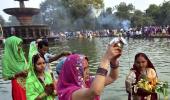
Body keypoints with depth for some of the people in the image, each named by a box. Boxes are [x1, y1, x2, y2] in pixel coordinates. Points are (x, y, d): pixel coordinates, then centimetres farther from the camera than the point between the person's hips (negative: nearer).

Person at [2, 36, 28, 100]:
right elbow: (6, 76, -13)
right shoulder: (6, 58, -12)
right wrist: (19, 73, -20)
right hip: (17, 85, -5)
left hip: (27, 83, 5)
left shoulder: (21, 55, 4)